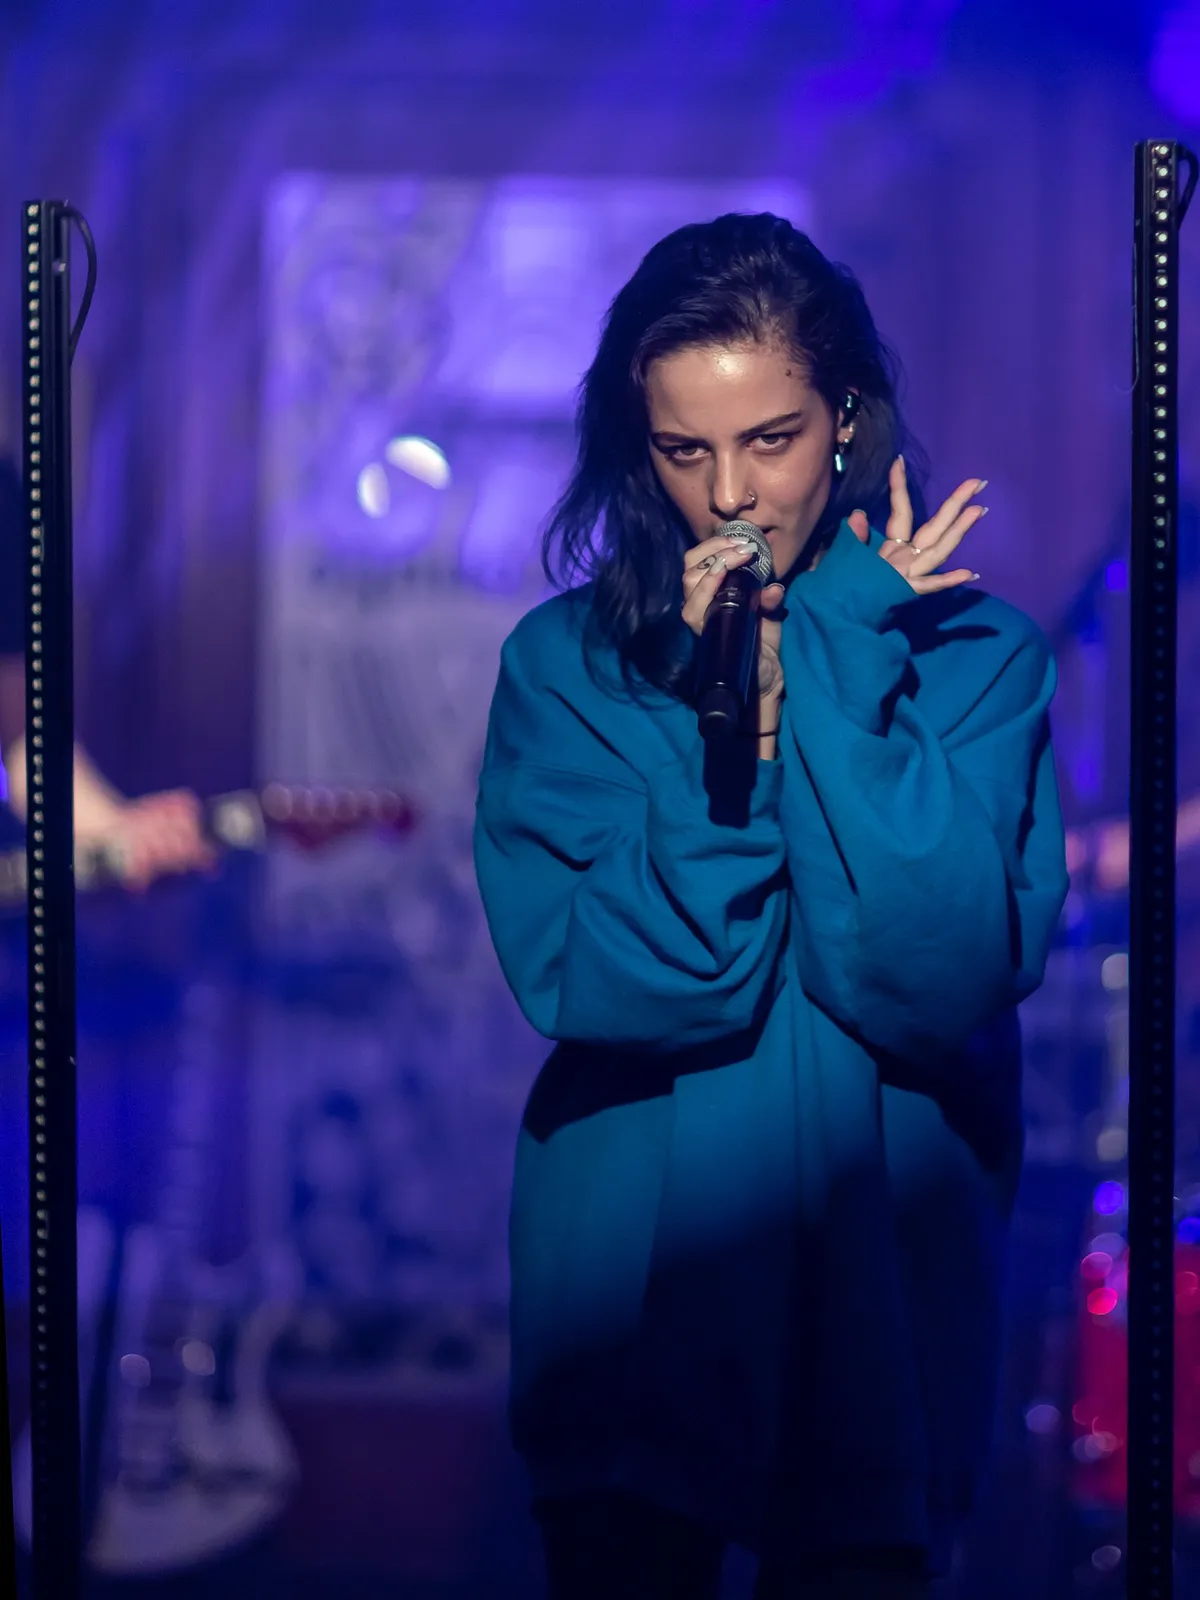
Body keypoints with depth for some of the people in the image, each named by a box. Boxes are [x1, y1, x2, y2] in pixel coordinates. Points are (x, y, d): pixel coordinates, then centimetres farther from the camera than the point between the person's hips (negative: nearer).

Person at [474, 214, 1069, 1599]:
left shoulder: (976, 656, -3)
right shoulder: (564, 663, -2)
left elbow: (946, 983, -18)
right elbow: (594, 985, -15)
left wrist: (836, 666, -16)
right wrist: (733, 717, -19)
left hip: (880, 1277, 0)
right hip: (627, 1282, 0)